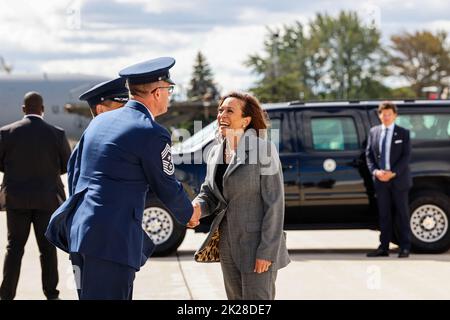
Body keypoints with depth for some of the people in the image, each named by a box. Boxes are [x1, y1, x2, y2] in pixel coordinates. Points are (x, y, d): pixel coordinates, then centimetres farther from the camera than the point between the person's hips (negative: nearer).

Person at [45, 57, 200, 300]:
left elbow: (77, 175, 20)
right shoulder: (152, 134, -9)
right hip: (111, 238, -9)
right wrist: (188, 215, 21)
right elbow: (167, 188, 1)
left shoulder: (99, 121, 14)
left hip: (79, 229, 9)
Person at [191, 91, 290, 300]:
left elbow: (274, 203, -14)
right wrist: (197, 206, -12)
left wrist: (267, 251, -18)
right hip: (228, 246, 7)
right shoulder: (216, 153, 9)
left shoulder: (262, 150, -12)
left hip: (257, 247, -7)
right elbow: (209, 193, 12)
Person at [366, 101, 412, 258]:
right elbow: (369, 154, 7)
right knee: (384, 215, 4)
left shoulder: (403, 133, -1)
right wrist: (375, 171, -10)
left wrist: (393, 173, -17)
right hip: (380, 180, 3)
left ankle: (405, 248, 6)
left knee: (402, 214, 1)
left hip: (399, 179, -3)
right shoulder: (374, 132, 8)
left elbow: (406, 156, -7)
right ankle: (383, 247, 7)